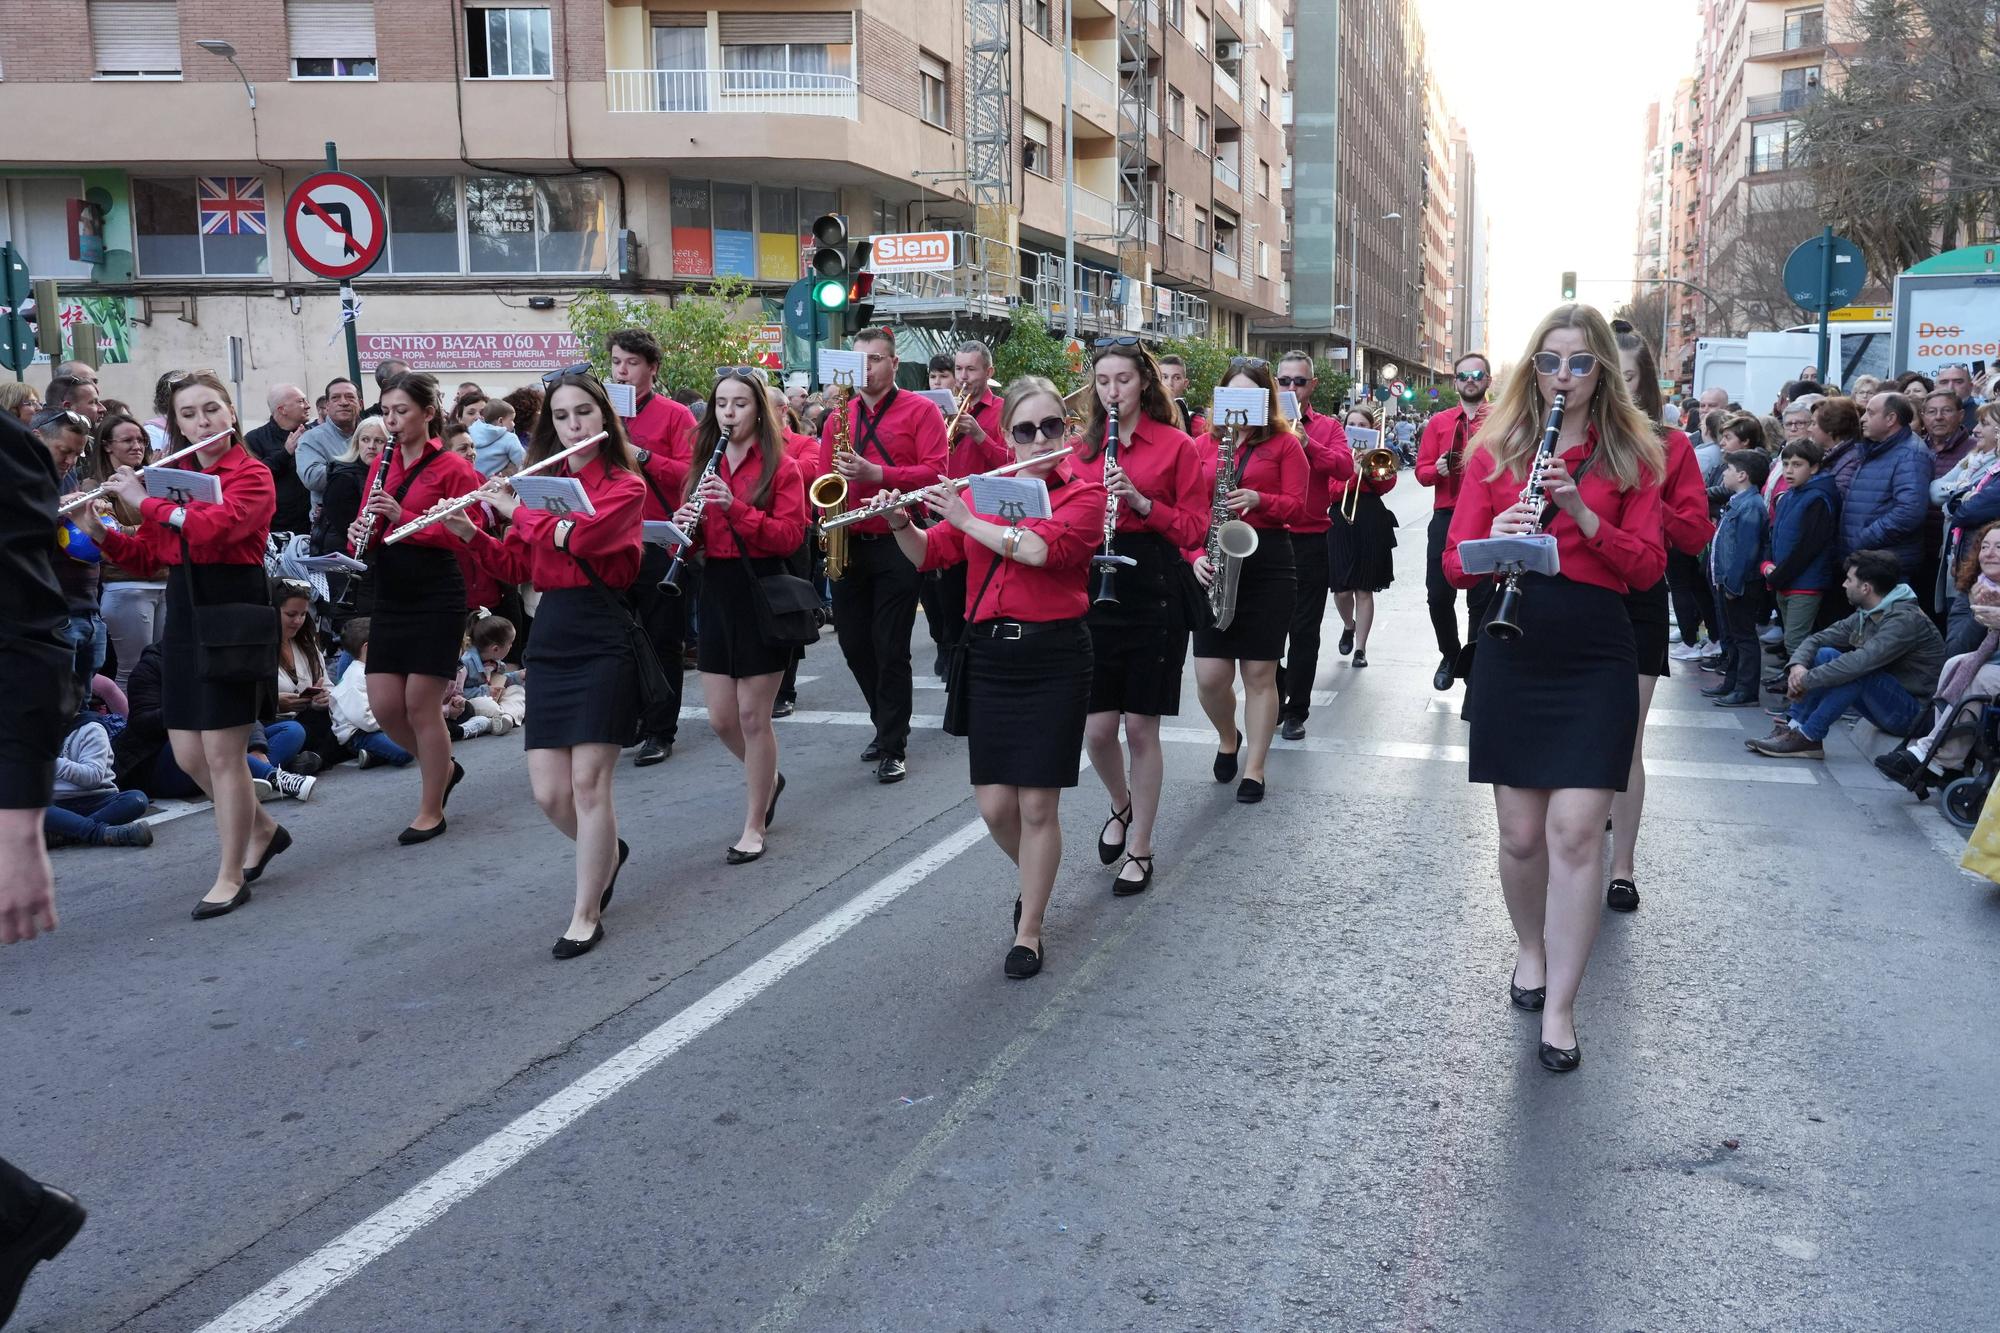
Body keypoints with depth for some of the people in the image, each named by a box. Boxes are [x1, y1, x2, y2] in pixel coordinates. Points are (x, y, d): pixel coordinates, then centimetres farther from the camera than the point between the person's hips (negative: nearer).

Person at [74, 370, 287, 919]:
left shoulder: (253, 475, -6)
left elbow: (215, 527, -25)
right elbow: (147, 556, 13)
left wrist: (143, 501, -18)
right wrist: (99, 532, -3)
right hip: (183, 616, 7)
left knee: (223, 752, -6)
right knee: (188, 755, 10)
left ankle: (230, 878, 5)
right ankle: (262, 829, 32)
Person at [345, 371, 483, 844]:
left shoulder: (452, 468, -7)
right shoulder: (382, 464, 12)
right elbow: (366, 527, 15)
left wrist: (403, 516, -22)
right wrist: (360, 534, -8)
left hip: (436, 597, -6)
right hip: (389, 597, 6)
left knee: (421, 704, -2)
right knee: (384, 705, 4)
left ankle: (431, 812, 13)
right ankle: (444, 767, 31)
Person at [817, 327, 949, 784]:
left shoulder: (920, 411, -1)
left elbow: (935, 471, -12)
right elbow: (823, 476, 15)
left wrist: (875, 473, -21)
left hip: (896, 545, -5)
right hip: (847, 545, 5)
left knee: (890, 648, -4)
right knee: (854, 644, 10)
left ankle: (893, 748, 6)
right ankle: (888, 725, 29)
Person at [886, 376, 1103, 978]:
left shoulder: (1083, 494, -1)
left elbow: (1044, 548, -19)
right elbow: (928, 555, 10)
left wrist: (968, 520, -15)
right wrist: (900, 524, -9)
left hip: (1054, 657, -3)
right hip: (989, 655, 3)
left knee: (1038, 804, -1)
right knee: (994, 804, 3)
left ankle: (1029, 931, 16)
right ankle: (1032, 874, 35)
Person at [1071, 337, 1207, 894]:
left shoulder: (1175, 445, 0)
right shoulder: (1083, 448, 10)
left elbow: (1194, 529, -3)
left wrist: (1141, 500, -18)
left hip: (1156, 591, -3)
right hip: (1095, 589, 3)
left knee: (1141, 725, 1)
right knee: (1097, 727, -1)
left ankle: (1139, 850, 17)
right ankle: (1122, 805, 32)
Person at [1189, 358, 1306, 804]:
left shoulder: (1285, 444, 3)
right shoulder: (1202, 445, 9)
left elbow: (1296, 505, -2)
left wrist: (1258, 500, -20)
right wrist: (1196, 555, -11)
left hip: (1268, 562, -2)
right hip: (1216, 564, 2)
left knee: (1259, 671, 2)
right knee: (1210, 675, -4)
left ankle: (1254, 768, 14)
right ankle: (1228, 738, 28)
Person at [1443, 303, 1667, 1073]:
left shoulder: (1632, 454, 5)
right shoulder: (1494, 449, 7)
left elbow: (1649, 567, -3)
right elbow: (1455, 563, 2)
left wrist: (1581, 511, -17)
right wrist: (1495, 541, -21)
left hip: (1595, 658, -1)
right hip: (1512, 655, 1)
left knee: (1575, 832, -8)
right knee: (1520, 833, 7)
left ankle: (1559, 1008, 1)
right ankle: (1530, 948, 35)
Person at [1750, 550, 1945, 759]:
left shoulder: (1905, 619, -21)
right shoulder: (1864, 616, 6)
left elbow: (1861, 662, -33)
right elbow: (1817, 639, 4)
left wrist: (1806, 680, -28)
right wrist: (1797, 665, -18)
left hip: (1915, 714, -8)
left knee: (1857, 670, -31)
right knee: (1824, 655, -3)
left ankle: (1808, 738, -23)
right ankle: (1793, 727, -12)